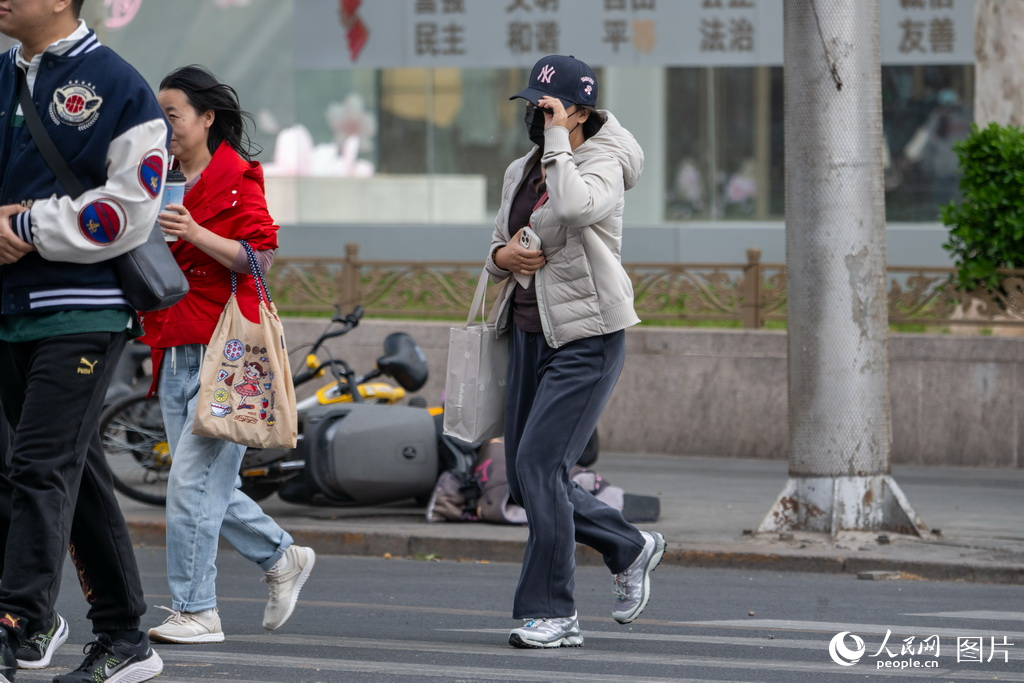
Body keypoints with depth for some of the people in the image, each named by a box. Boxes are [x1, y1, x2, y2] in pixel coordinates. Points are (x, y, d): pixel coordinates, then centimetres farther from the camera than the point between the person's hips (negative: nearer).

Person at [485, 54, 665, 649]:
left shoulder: (602, 166, -11)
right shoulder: (520, 172, 12)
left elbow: (572, 208, -35)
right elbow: (501, 246, 22)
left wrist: (558, 141, -24)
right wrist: (503, 256, -2)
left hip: (587, 338, -8)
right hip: (530, 333, 8)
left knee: (538, 465, -16)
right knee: (525, 478, 8)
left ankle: (552, 613, -9)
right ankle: (631, 548, 29)